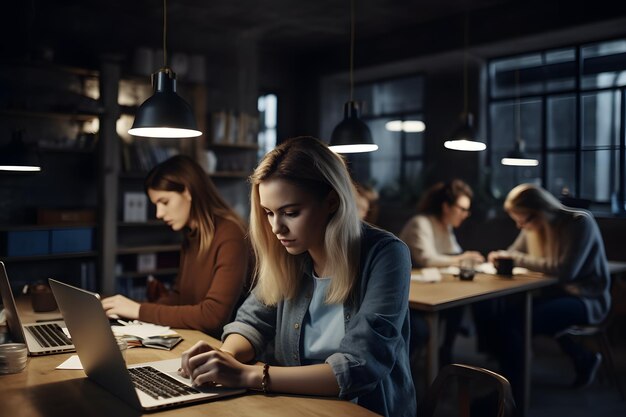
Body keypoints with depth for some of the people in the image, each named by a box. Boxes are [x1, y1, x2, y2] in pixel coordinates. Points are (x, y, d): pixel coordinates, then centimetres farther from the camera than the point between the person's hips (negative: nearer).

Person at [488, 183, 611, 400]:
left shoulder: (580, 223, -18)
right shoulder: (534, 226, 2)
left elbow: (565, 270, -26)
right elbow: (514, 253, 13)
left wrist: (517, 259, -22)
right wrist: (501, 257, -12)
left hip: (588, 299, -8)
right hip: (557, 292, 8)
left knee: (514, 322, -26)